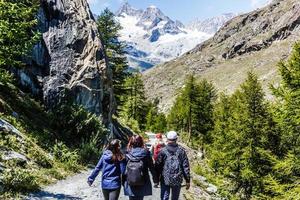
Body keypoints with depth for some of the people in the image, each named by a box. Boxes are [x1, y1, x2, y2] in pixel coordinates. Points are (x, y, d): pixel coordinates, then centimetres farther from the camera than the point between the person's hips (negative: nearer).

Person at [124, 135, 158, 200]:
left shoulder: (128, 154, -5)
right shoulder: (145, 152, -7)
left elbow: (124, 168, -3)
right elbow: (151, 167, -2)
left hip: (130, 184, 1)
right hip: (142, 184, -1)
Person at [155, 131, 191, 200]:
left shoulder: (163, 151, -7)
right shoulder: (181, 151, -3)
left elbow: (158, 166, -3)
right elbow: (186, 166, -2)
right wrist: (187, 180, 5)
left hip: (165, 180, -1)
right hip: (177, 180, 1)